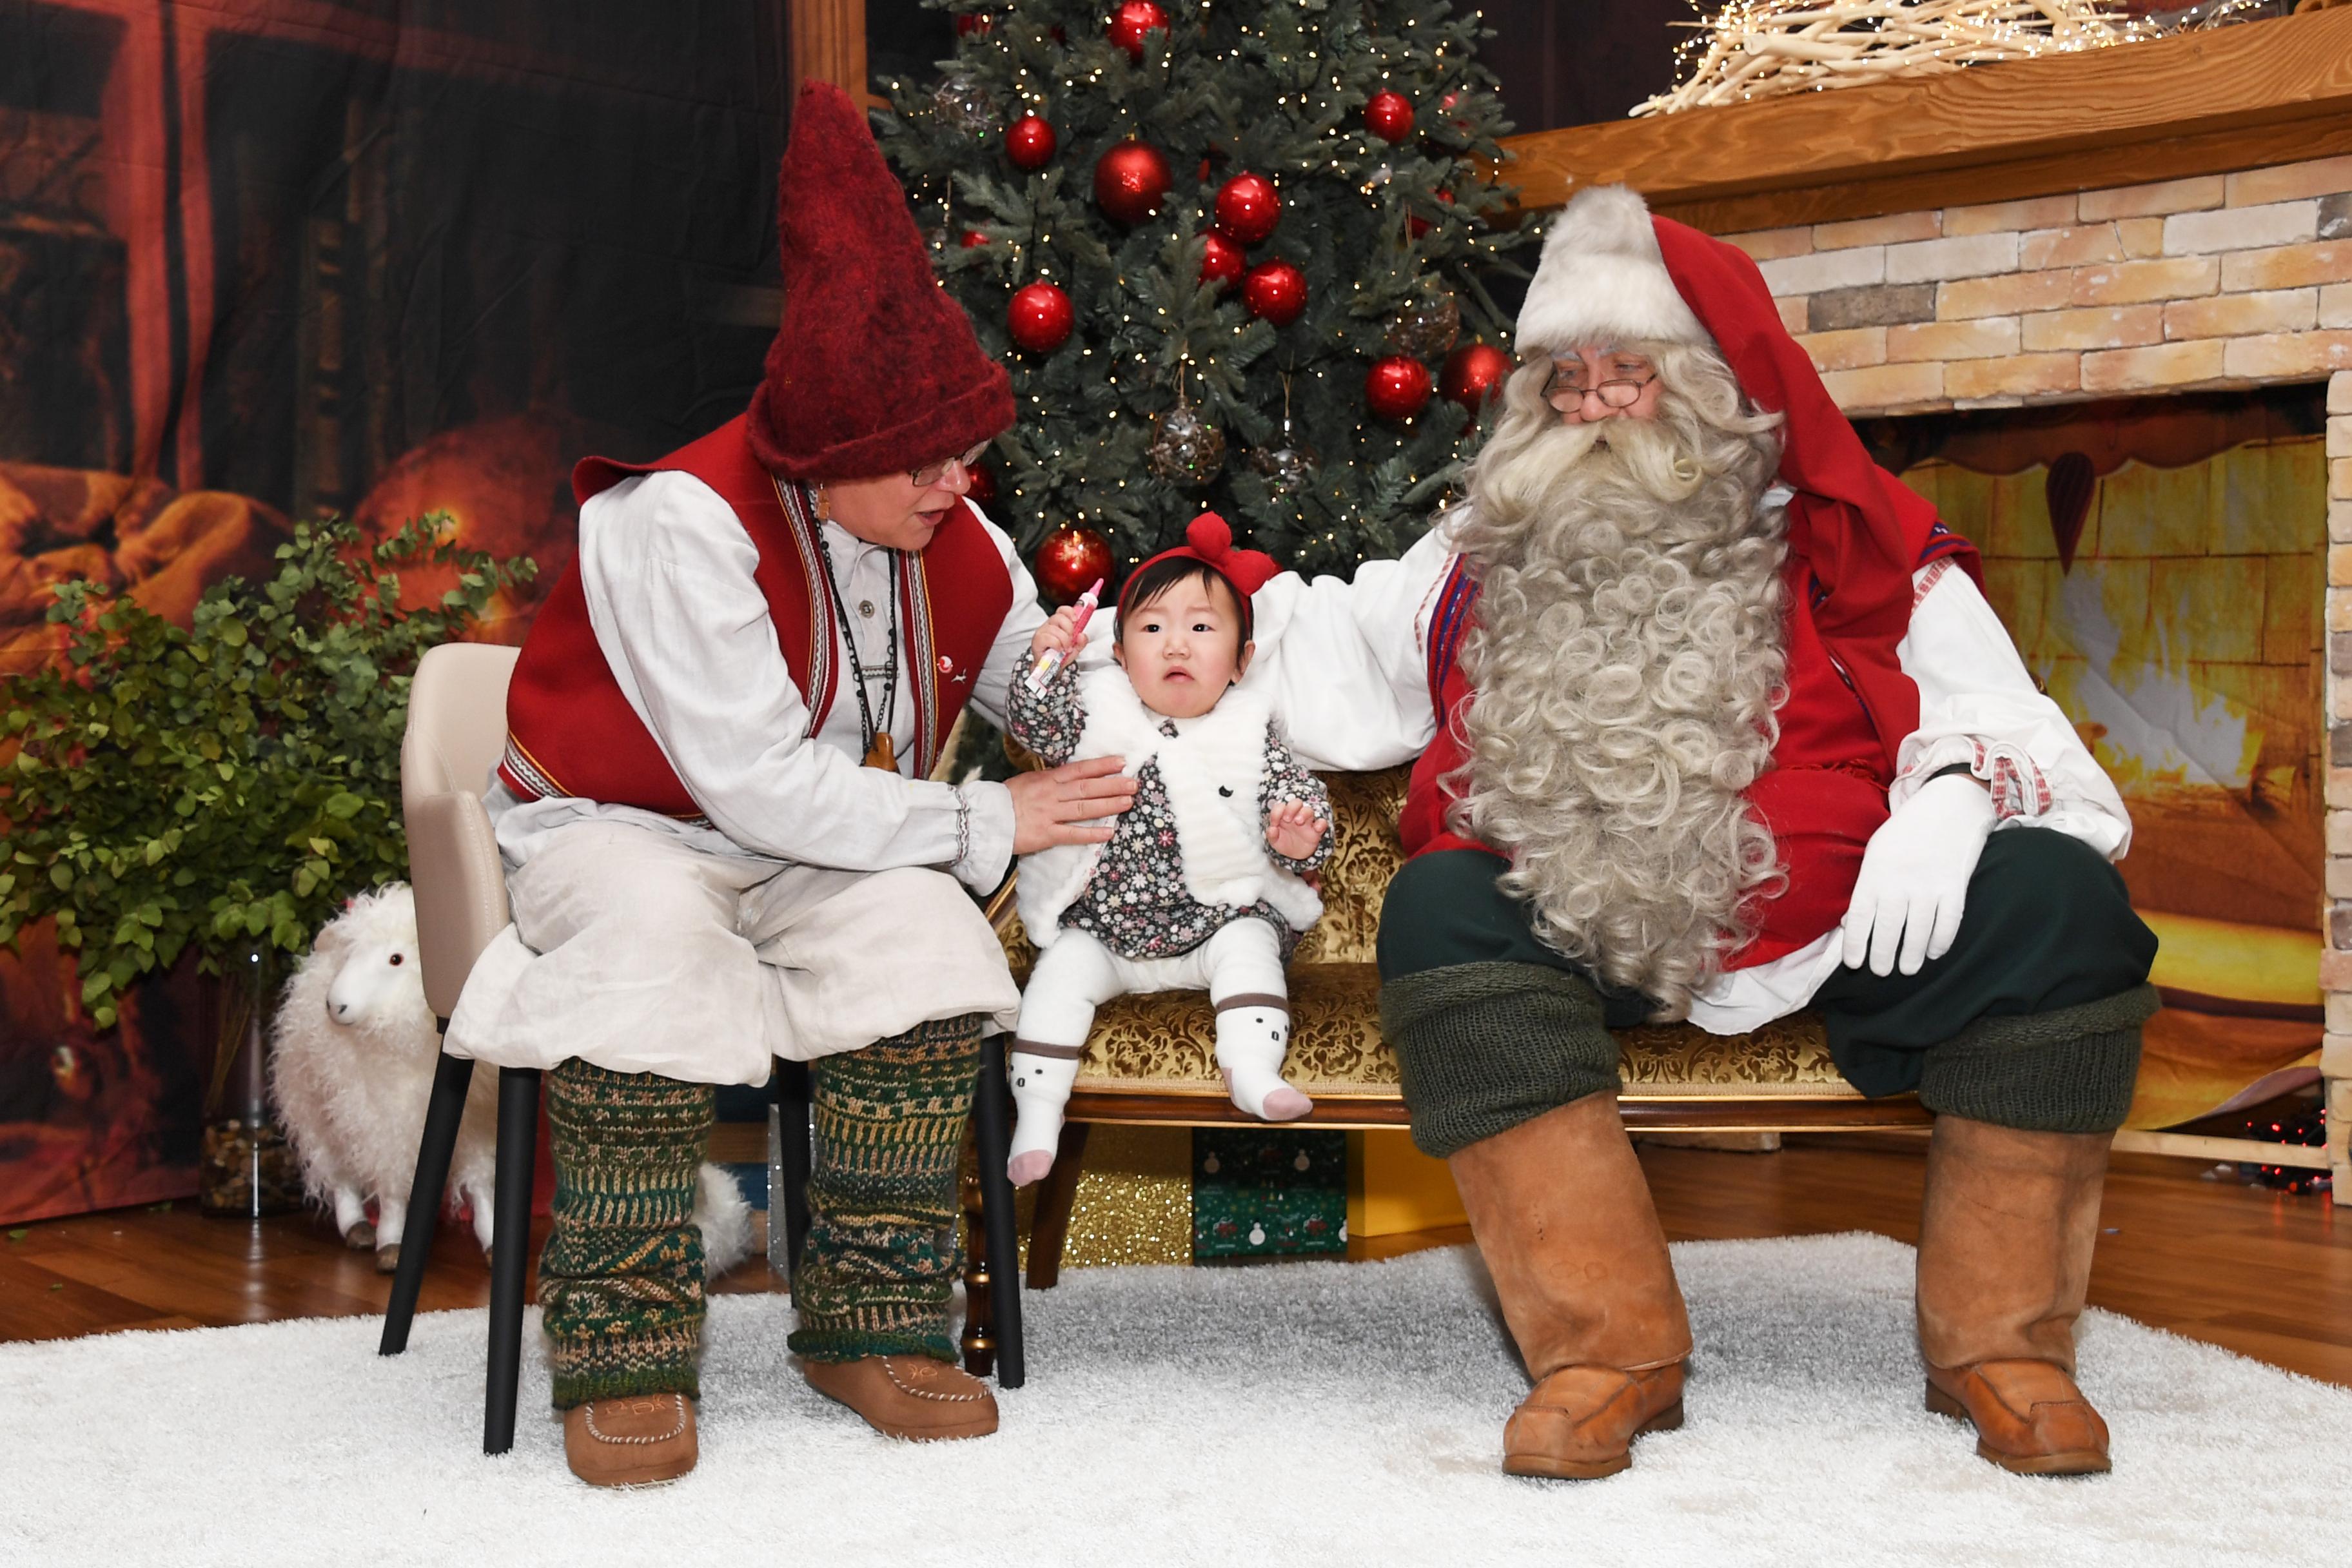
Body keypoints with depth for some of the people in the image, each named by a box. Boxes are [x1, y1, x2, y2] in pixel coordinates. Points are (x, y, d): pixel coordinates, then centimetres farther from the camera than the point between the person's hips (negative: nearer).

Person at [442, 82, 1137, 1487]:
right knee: (658, 938, -39)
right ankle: (626, 1349, -28)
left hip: (822, 851, 5)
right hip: (617, 828, -5)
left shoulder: (956, 543, -1)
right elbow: (757, 783, -27)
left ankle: (875, 1321, -17)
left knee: (922, 929, -28)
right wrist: (983, 824, -23)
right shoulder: (679, 522, -23)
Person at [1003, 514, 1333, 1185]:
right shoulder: (1102, 709, 0)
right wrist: (1046, 663, -26)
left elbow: (1297, 794, 0)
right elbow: (1037, 728, -10)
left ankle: (1252, 1070, -31)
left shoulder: (1251, 731, -1)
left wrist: (1301, 836, -23)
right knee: (1062, 971, -18)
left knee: (1249, 948, -25)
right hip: (1103, 925, 0)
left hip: (1219, 918, 0)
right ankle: (1038, 1109, -17)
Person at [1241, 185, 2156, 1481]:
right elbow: (1319, 652, 25)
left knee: (2057, 897, -25)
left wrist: (1956, 795, -17)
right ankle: (1607, 1347, -29)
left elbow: (1995, 711, 6)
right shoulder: (1487, 561, 20)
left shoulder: (1849, 544, 14)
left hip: (1837, 928, 0)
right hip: (1579, 932, 1)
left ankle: (1999, 1340, -14)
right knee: (1437, 907, -30)